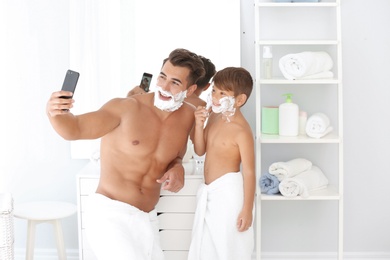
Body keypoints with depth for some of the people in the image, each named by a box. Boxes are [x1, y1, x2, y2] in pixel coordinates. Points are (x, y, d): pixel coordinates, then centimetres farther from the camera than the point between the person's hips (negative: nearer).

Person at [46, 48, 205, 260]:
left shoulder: (187, 116, 3)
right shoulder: (127, 108, -12)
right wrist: (55, 113, -35)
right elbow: (74, 129, -15)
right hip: (109, 214, -6)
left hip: (147, 220, 6)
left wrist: (177, 169, -2)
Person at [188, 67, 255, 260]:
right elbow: (200, 150, 10)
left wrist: (247, 209, -18)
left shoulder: (241, 130, -19)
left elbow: (249, 172, -18)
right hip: (209, 192, 8)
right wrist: (199, 125, -8)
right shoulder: (214, 116, 5)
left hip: (228, 193, -8)